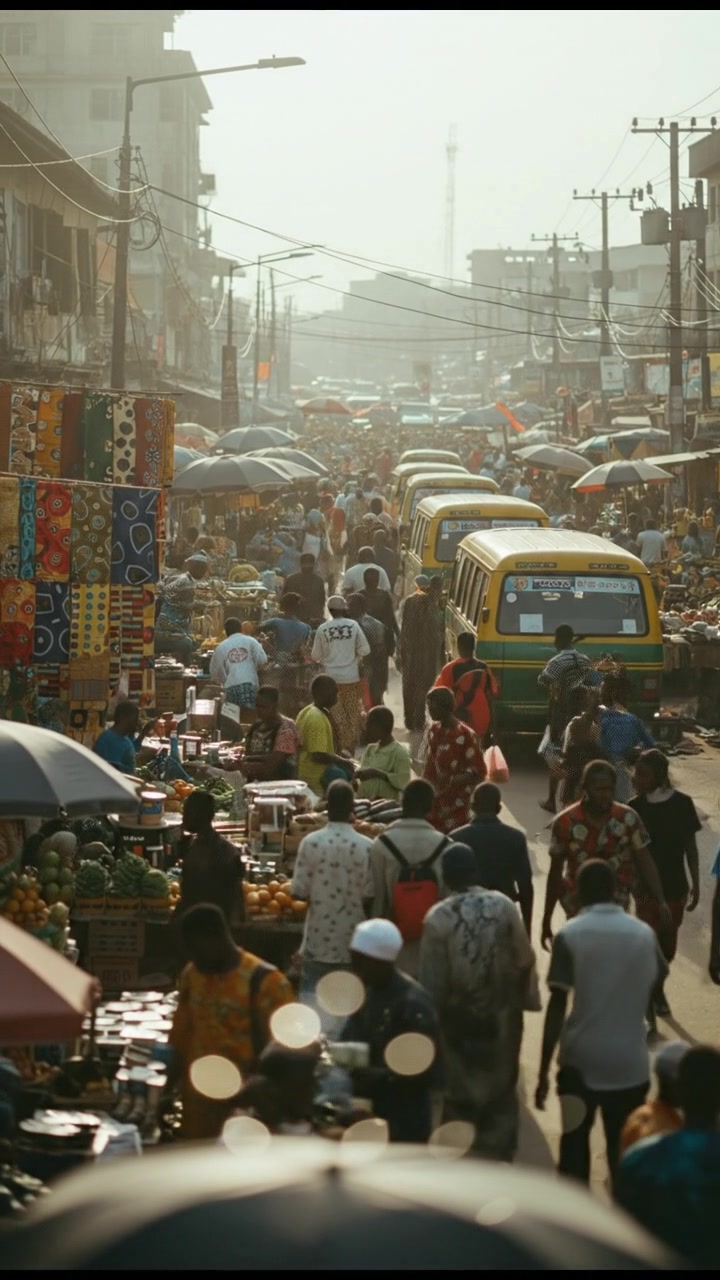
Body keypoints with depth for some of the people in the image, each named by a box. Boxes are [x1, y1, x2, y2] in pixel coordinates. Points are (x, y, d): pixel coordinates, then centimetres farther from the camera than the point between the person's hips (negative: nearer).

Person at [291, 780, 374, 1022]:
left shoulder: (311, 842, -11)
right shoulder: (366, 847, -11)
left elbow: (299, 892, -8)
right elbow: (370, 897, -9)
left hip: (319, 940, 0)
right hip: (353, 941, 0)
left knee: (311, 999, 9)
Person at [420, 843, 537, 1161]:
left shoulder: (437, 917, -16)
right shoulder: (503, 905, -10)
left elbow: (431, 980, -12)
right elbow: (525, 961, -3)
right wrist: (518, 1000, 13)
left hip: (458, 1020, -2)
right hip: (501, 1015, 2)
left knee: (459, 1095, 13)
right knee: (501, 1090, 17)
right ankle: (498, 1156, 22)